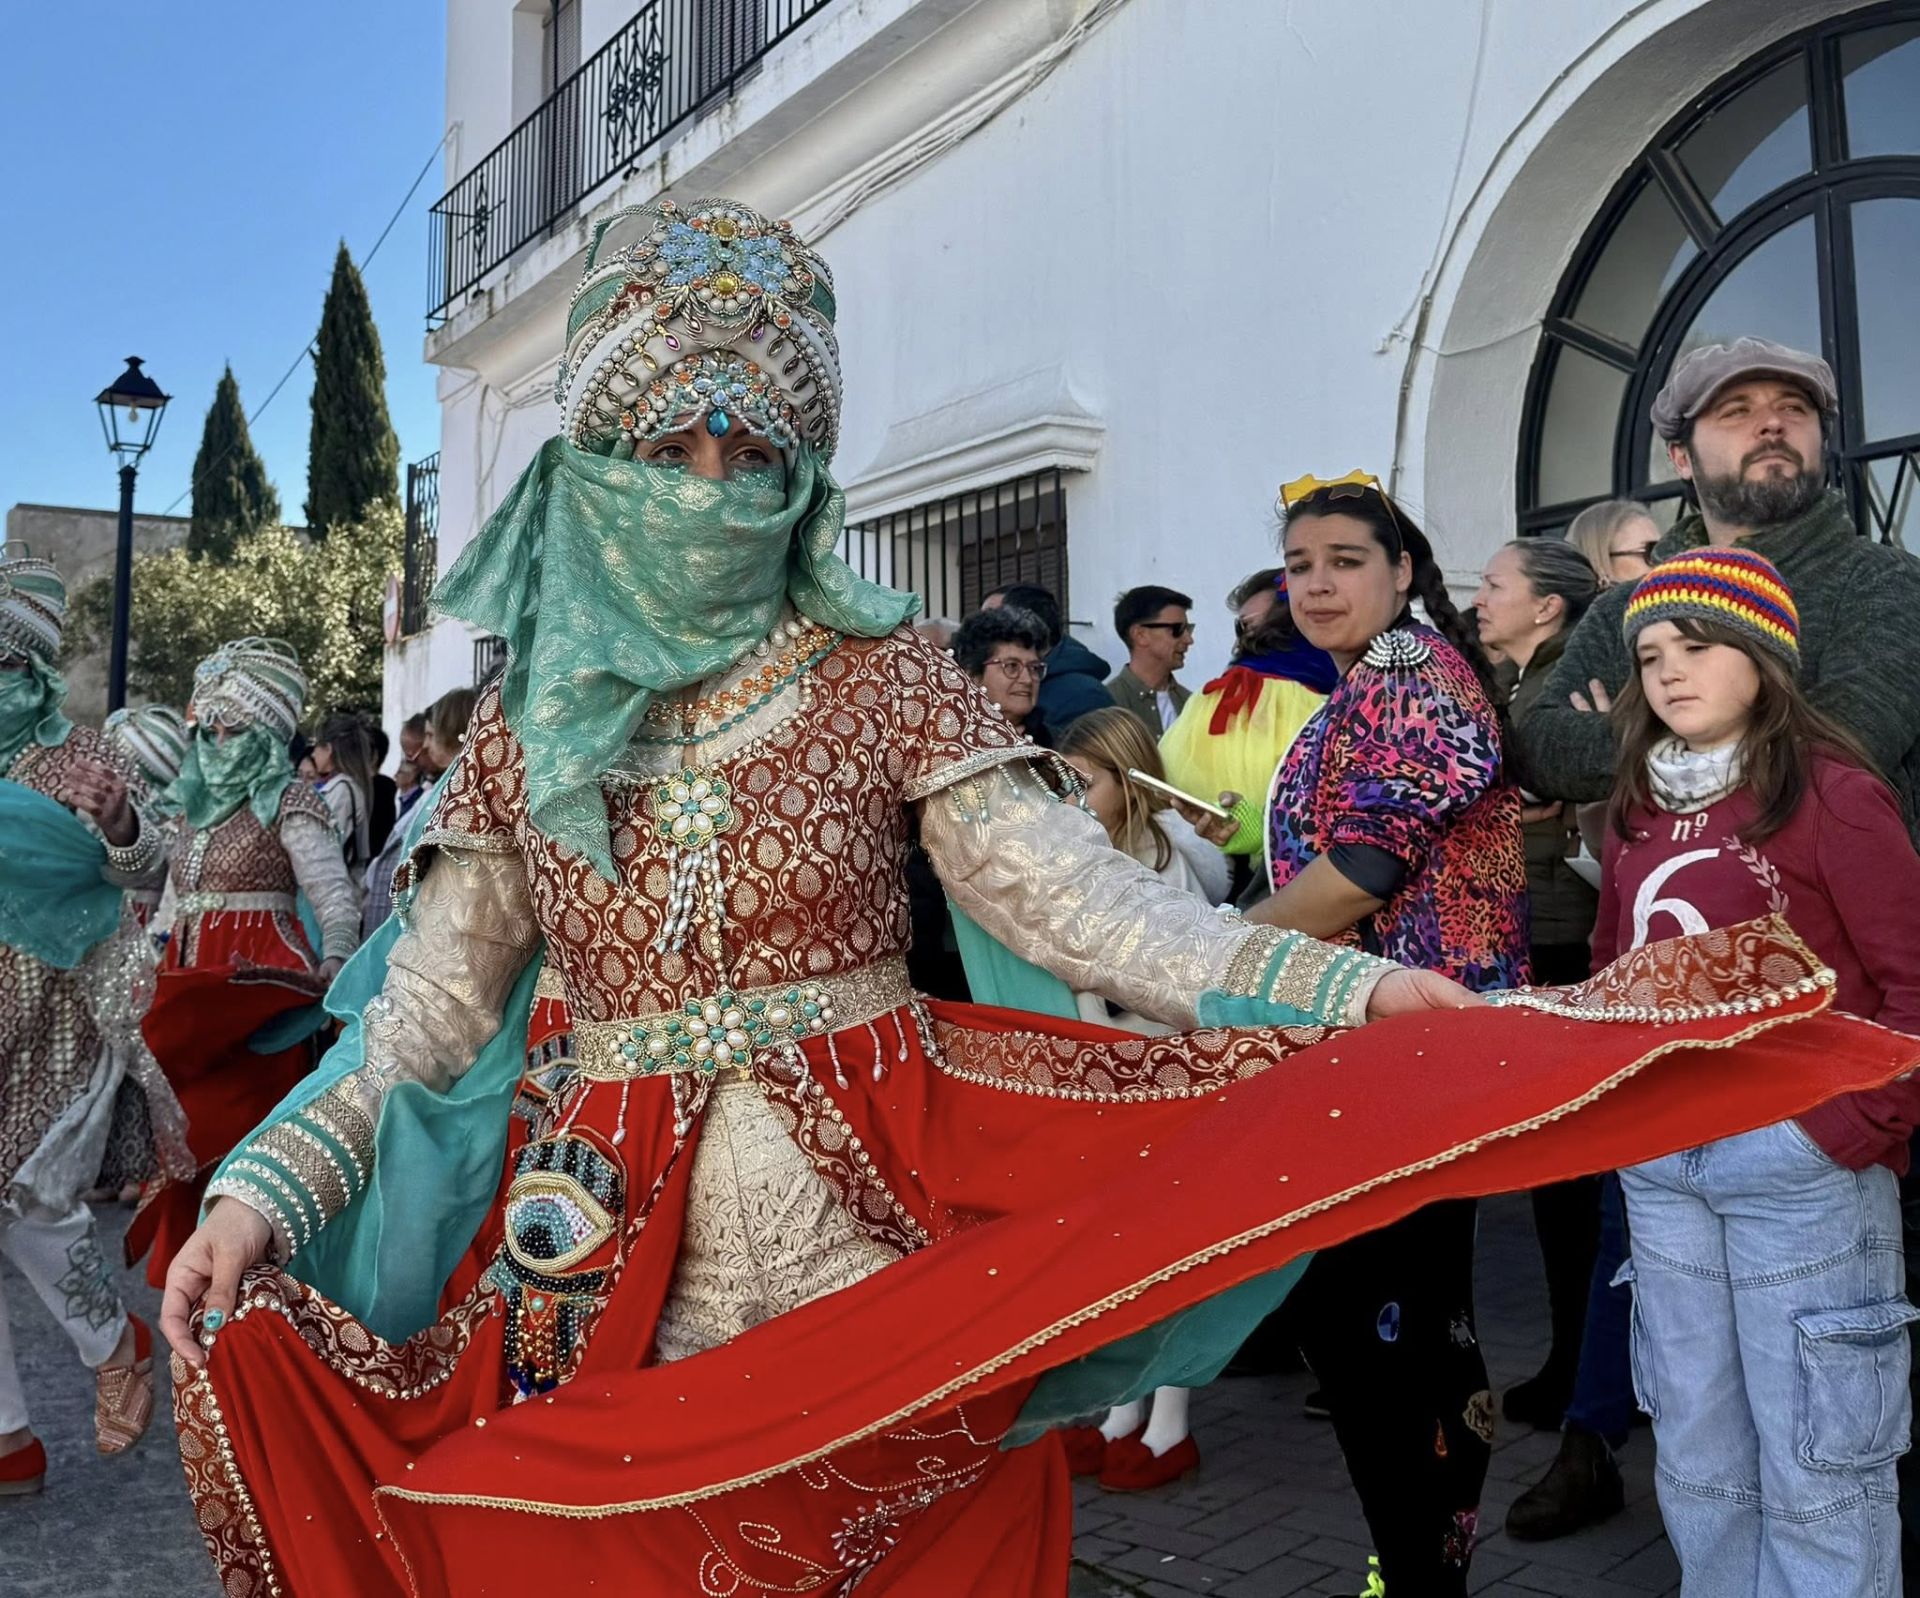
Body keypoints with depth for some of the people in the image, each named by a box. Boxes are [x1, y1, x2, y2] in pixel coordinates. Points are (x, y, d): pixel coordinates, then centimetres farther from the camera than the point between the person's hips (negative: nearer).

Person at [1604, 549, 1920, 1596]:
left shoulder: (1828, 792, -10)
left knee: (1814, 1467, 5)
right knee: (1697, 1457, 17)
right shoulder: (1639, 809, 11)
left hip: (1797, 1159, -6)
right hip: (1658, 1165, 6)